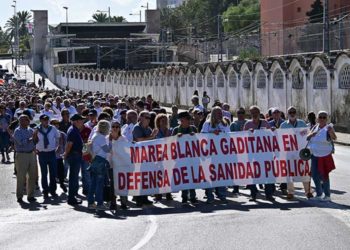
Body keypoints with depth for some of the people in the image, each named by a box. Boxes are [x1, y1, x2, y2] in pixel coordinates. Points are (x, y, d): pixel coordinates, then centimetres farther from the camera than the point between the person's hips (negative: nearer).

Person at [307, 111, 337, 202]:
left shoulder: (328, 128, -13)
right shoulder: (315, 127, 5)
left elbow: (334, 138, -30)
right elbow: (307, 138, 7)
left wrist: (331, 132, -52)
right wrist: (312, 134, -15)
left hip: (325, 156, -6)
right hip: (315, 156, 6)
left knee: (324, 176, -2)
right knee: (315, 175, 10)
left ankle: (327, 195, 11)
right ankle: (319, 194, 26)